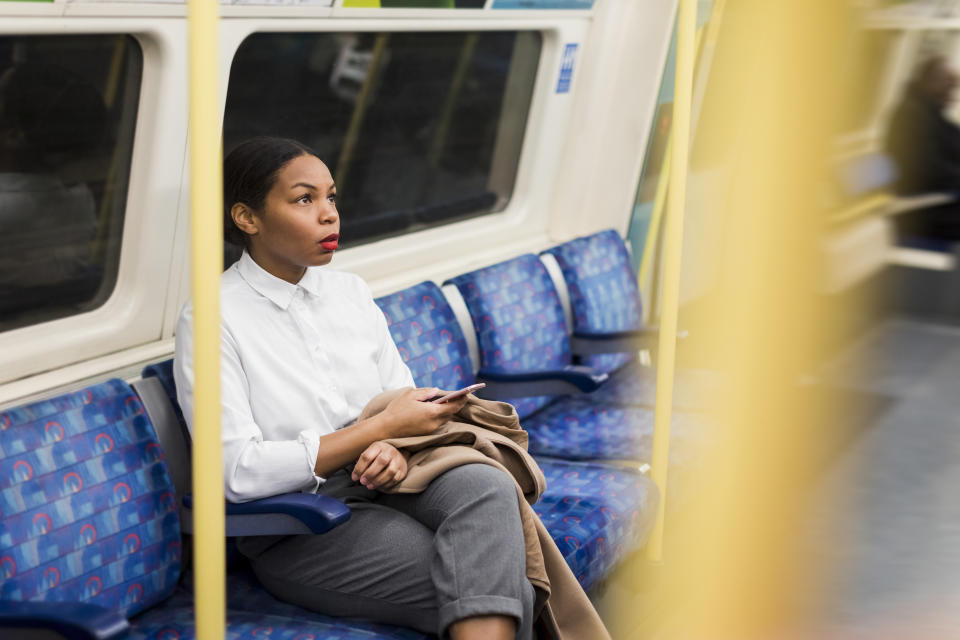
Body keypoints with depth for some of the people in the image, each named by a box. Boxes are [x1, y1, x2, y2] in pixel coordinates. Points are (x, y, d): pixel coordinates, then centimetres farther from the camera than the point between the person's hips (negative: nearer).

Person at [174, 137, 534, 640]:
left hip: (381, 486, 6)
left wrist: (395, 447, -10)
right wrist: (383, 426, -15)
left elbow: (404, 400, 16)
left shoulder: (350, 291, 11)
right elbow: (238, 472, -15)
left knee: (486, 486, -30)